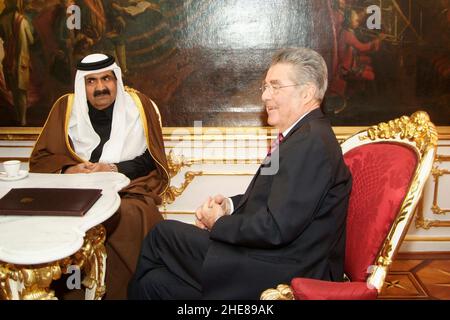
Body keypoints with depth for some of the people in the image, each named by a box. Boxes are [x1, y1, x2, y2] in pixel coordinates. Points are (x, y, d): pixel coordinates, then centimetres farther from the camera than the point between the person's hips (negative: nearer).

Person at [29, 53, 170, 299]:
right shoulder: (66, 106, 5)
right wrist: (69, 170, -14)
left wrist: (114, 169, -15)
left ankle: (124, 292, -13)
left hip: (127, 190, -1)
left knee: (131, 219, -33)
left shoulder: (138, 104, 2)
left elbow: (151, 159, 2)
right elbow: (41, 158, 8)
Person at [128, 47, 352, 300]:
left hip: (280, 276, -8)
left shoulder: (312, 142, -21)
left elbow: (276, 227, -25)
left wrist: (219, 223, -10)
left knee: (163, 234, -4)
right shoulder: (305, 135, 12)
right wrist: (230, 205, 2)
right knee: (157, 282, 3)